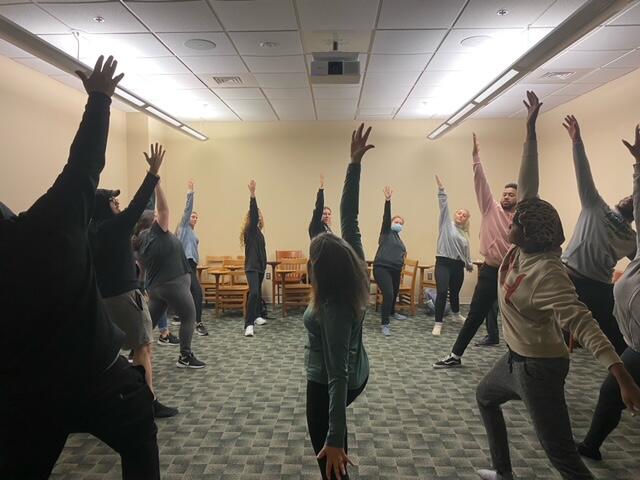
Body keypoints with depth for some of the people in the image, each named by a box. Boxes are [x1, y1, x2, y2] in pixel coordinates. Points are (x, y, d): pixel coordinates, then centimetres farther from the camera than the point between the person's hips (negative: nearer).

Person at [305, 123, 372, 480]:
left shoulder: (334, 309, -35)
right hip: (357, 374, 8)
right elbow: (349, 216, -13)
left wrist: (335, 440, -34)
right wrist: (354, 164, -14)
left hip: (329, 386, -8)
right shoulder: (357, 272, -16)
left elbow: (337, 375, -36)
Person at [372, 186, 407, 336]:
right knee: (388, 294, -18)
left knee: (394, 293, 20)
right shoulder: (386, 232, 2)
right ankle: (385, 324, -11)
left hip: (395, 270, 8)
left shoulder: (399, 239, 22)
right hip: (382, 268, -8)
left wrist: (402, 258, 11)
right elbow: (386, 217, -16)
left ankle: (392, 312, 48)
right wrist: (387, 200, -28)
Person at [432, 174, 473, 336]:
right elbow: (444, 205, -8)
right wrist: (441, 189, -16)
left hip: (458, 265, 5)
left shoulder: (465, 233, 16)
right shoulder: (447, 223, 3)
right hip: (443, 263, -5)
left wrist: (469, 264, 28)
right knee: (442, 292, -15)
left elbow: (467, 252, 25)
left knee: (455, 293, 17)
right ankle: (438, 324, -11)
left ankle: (456, 314, 44)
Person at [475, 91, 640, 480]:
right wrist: (530, 130, -5)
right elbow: (528, 188, -7)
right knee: (485, 397, 28)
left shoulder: (546, 273, -29)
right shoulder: (525, 250, -7)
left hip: (540, 367, -9)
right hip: (518, 358, 9)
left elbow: (583, 324, -36)